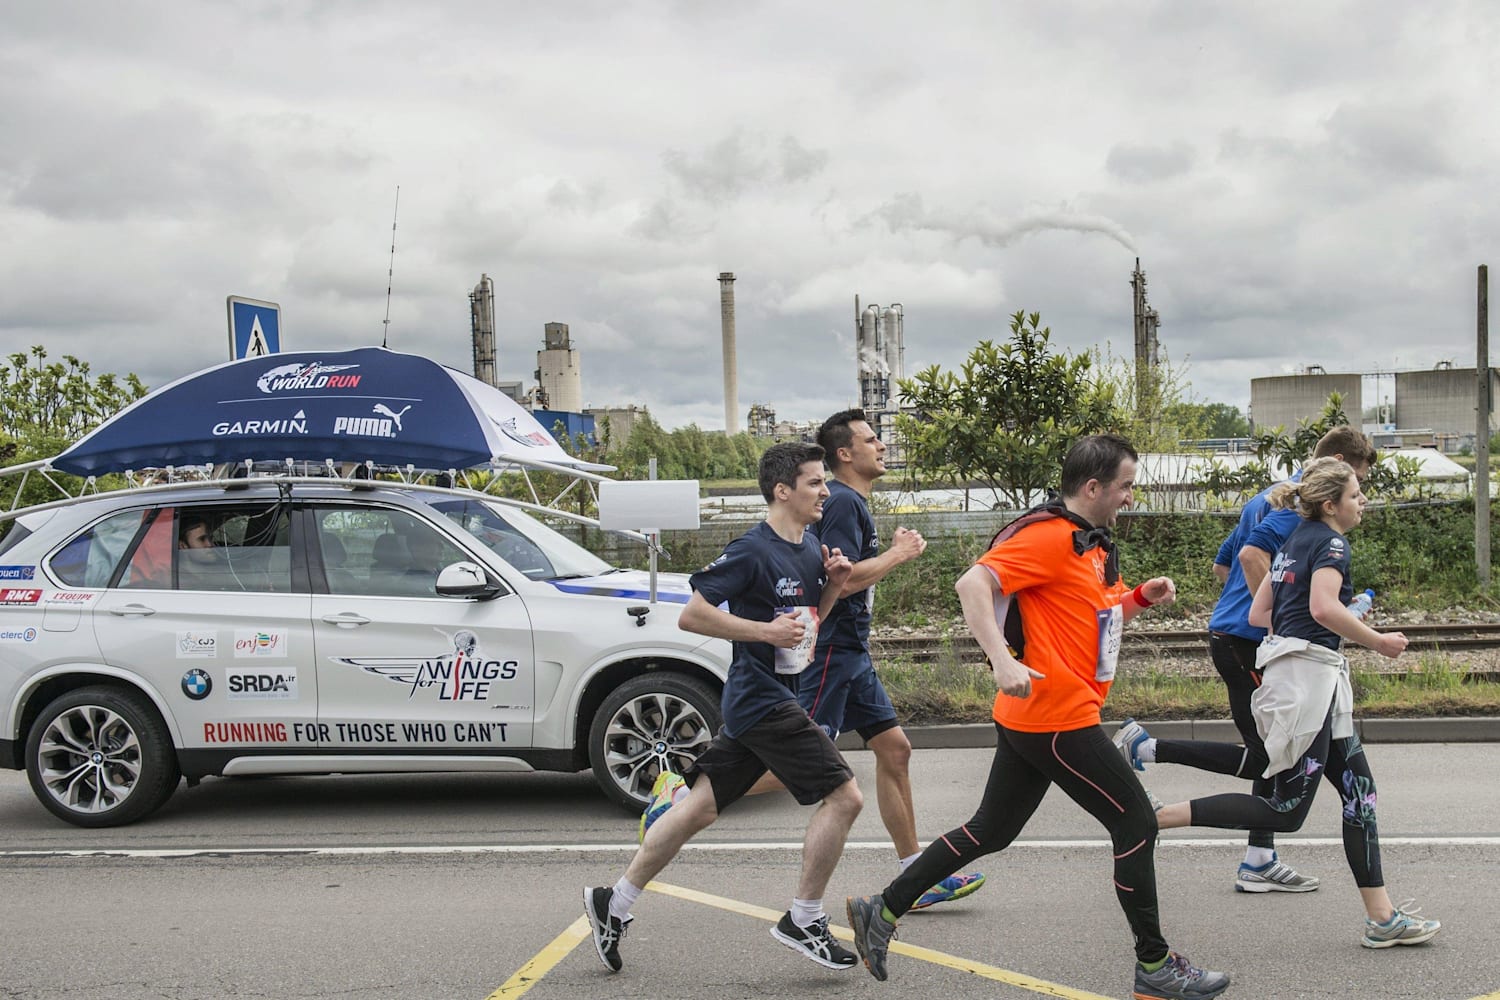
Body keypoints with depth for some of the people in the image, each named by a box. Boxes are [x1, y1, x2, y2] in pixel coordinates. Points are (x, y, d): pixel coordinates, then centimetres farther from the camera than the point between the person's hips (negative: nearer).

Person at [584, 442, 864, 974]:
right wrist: (765, 632, -20)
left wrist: (833, 585, 4)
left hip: (752, 704, 9)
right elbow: (692, 615, -16)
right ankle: (803, 920, 3)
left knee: (702, 806, 11)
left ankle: (615, 902, 19)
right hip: (762, 701, -9)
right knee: (843, 795, -8)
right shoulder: (753, 551, -16)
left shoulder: (811, 548, 11)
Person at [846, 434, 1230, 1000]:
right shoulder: (1050, 537, -15)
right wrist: (1002, 660, -34)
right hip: (1056, 717, -10)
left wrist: (1141, 597, 10)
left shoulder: (1093, 545, 17)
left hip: (1029, 719, 10)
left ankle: (882, 911, 22)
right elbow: (972, 584, -24)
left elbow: (1099, 616, 30)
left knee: (991, 832, 16)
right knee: (1136, 824, -2)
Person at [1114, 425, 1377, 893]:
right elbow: (1253, 554, -28)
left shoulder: (1269, 496, 20)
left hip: (1230, 632, 11)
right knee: (1264, 756, -6)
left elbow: (1222, 564, 25)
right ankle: (1146, 747, -6)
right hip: (1247, 642, -11)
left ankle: (1260, 862, 16)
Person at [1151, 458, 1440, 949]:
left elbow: (1258, 614, 19)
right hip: (1308, 674, -10)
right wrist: (1378, 641, -13)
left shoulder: (1295, 542, 19)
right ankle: (1156, 817, -12)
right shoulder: (1331, 543, -8)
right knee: (1285, 810, -9)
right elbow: (1323, 607, -25)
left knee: (1358, 788, 9)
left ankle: (1382, 918, 9)